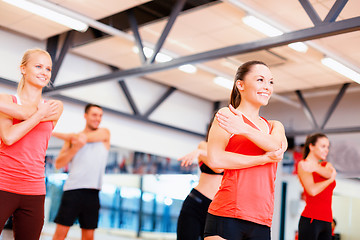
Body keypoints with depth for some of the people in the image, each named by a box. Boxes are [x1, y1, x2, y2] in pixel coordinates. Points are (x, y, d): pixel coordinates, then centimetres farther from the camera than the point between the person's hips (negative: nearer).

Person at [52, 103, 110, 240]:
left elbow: (83, 137, -7)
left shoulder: (105, 133, 10)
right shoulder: (72, 139, 12)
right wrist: (76, 147, -11)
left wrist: (55, 133, 3)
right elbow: (58, 164, 6)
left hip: (92, 192, 0)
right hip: (73, 188, 0)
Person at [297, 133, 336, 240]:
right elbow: (312, 190, -14)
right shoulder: (303, 164, -1)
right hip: (311, 220, -6)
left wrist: (316, 167, -26)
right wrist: (330, 179, 0)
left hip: (327, 221, 6)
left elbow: (332, 173, -7)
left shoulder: (326, 165, 18)